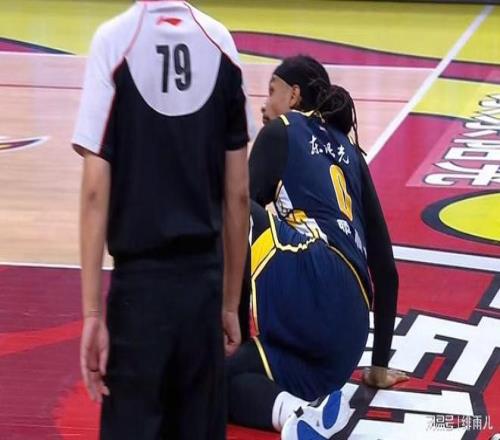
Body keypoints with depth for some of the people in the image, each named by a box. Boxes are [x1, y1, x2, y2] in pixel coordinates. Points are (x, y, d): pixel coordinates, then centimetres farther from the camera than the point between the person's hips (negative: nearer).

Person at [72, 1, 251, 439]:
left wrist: (92, 312, -8)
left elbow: (96, 192, -10)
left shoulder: (113, 40, -7)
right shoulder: (221, 42, 3)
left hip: (140, 282, -3)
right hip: (205, 283, 3)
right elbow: (238, 195, 6)